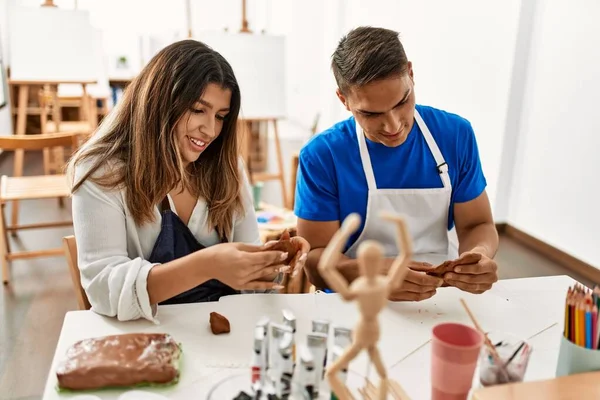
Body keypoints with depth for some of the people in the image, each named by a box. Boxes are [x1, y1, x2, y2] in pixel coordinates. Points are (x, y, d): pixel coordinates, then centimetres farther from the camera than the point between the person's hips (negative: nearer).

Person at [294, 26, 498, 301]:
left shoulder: (456, 134, -3)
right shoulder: (321, 155, -12)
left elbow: (477, 225, 4)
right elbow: (315, 261, -12)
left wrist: (478, 256, -18)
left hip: (443, 298, 3)